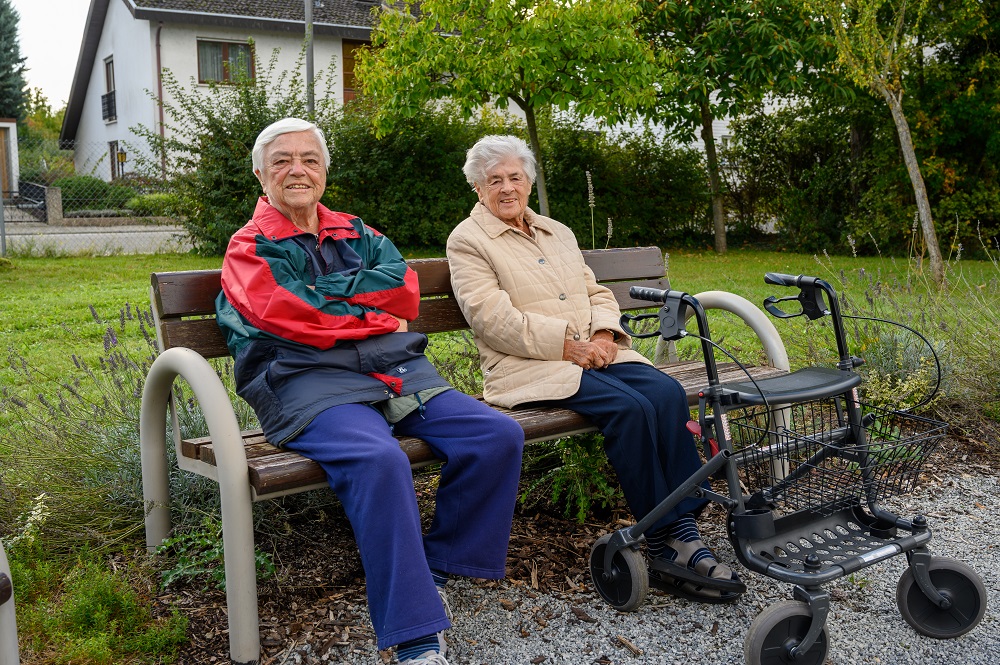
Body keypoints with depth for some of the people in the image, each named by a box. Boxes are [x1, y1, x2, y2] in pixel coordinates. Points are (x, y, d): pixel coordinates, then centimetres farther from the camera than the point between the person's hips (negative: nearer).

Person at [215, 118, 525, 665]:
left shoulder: (357, 234, 25)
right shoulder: (249, 249, 11)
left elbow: (405, 289, 7)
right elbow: (292, 320, -7)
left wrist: (331, 292, -3)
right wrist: (374, 315, 2)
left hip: (398, 372, 6)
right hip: (310, 383, -5)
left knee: (497, 435, -16)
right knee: (379, 460, -37)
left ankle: (437, 569, 2)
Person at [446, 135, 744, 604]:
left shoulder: (558, 233, 24)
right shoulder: (468, 240, 3)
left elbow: (596, 293, 20)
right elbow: (492, 318, -10)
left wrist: (604, 335, -3)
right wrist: (567, 346, -16)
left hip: (593, 353, 6)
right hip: (527, 367, -6)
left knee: (667, 392, -22)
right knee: (630, 406, -29)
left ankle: (685, 531, -22)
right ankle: (663, 547, -21)